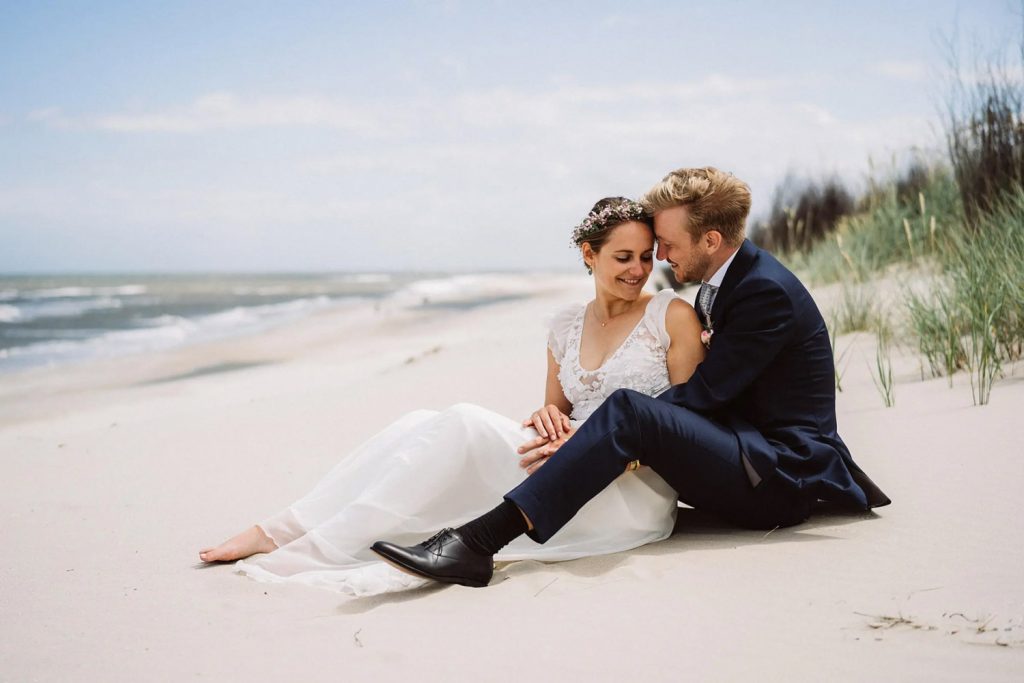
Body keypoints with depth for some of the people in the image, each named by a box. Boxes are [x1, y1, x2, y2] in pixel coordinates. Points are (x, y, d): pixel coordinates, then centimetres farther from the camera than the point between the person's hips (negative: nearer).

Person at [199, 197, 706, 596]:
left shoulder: (673, 315, 0)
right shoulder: (567, 327, 15)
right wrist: (547, 417, -4)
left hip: (638, 491, -5)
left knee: (466, 424, -26)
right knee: (422, 424, -15)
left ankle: (319, 552, -26)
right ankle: (280, 534, -16)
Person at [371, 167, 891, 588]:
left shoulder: (767, 291, -16)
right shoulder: (722, 283, 13)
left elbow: (702, 393, -20)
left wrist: (597, 439, -21)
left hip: (781, 477, -10)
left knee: (628, 410, -30)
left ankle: (480, 541, -38)